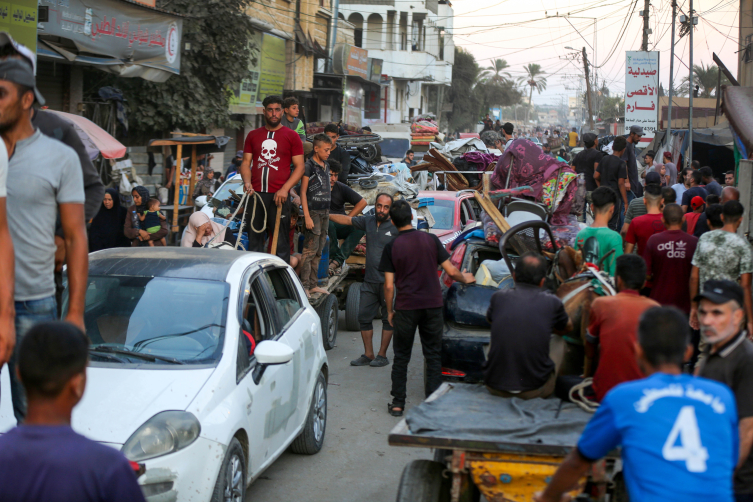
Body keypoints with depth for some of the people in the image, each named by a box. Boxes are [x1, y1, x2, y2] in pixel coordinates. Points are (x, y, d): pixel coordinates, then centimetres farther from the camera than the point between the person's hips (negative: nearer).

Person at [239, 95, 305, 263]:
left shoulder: (291, 136, 5)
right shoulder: (253, 135, 15)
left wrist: (285, 188, -12)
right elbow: (246, 163, 14)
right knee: (254, 240, 6)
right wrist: (247, 181, -7)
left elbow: (299, 166, 1)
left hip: (279, 196, -3)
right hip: (255, 194, 3)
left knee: (280, 243, -3)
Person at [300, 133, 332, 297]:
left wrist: (328, 212, 17)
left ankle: (313, 285, 15)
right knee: (310, 250, -8)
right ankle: (304, 285, -5)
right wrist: (307, 216, -16)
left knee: (318, 251, 10)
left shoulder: (326, 166, 15)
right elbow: (303, 192, -11)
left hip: (325, 212, 8)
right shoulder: (309, 166, -9)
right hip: (313, 212, -8)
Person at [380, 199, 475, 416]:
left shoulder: (392, 247, -5)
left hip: (406, 308, -1)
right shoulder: (431, 239, -1)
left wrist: (389, 311, 8)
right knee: (433, 355, 10)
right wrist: (465, 278, 21)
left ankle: (398, 403, 11)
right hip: (433, 306, 1)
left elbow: (389, 285, -5)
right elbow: (451, 271, 0)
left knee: (401, 357, 10)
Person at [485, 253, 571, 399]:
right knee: (557, 341, 24)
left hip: (495, 386, 2)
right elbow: (567, 328, 18)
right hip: (535, 390, -2)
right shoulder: (552, 302, -5)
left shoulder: (498, 297, -2)